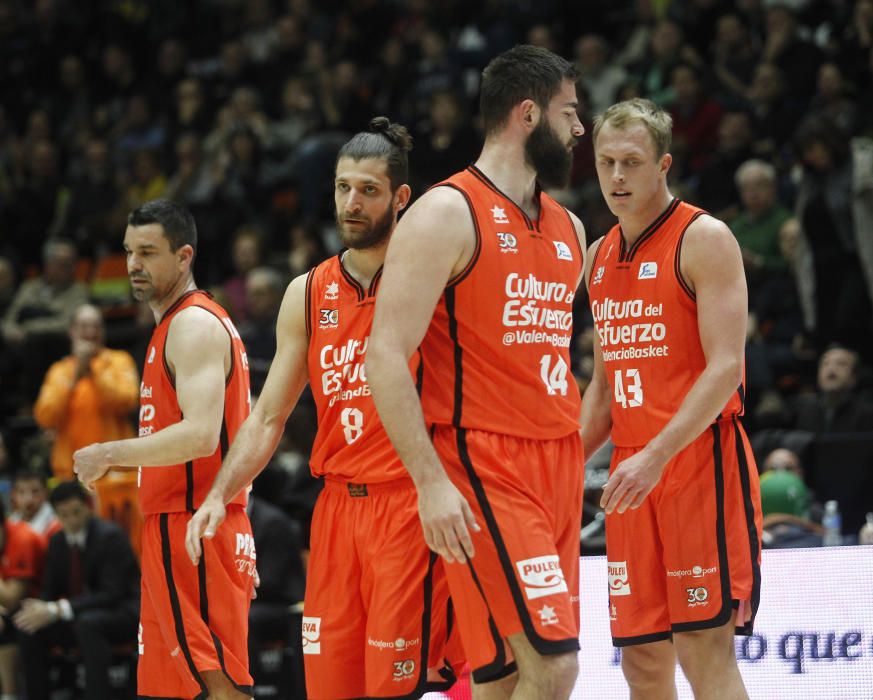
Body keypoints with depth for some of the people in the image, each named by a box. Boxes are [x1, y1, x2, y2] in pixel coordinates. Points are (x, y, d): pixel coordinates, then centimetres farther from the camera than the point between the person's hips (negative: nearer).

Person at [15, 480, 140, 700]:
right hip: (79, 617, 7)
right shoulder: (58, 541, 5)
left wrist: (58, 610, -31)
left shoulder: (110, 536, -16)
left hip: (124, 613, -7)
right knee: (30, 629, -13)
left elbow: (113, 593, -23)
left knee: (88, 623, -38)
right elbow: (50, 591, 11)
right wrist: (42, 610, -17)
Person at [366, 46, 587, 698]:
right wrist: (431, 482, -21)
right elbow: (387, 355, -14)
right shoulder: (448, 213, -7)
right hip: (484, 468, -7)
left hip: (557, 468, 7)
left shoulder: (570, 229, 17)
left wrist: (578, 450, 17)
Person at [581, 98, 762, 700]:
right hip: (633, 474, 7)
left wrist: (658, 456, -24)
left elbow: (725, 367, -15)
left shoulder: (704, 239, -6)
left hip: (702, 463, -7)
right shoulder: (600, 256, 17)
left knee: (706, 649, -12)